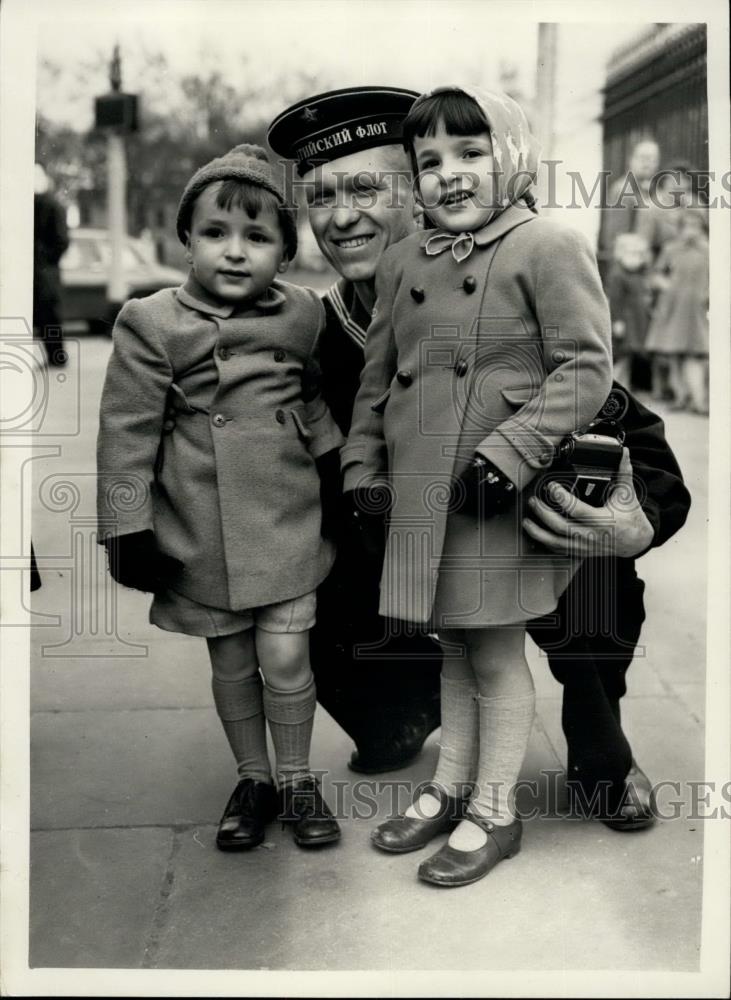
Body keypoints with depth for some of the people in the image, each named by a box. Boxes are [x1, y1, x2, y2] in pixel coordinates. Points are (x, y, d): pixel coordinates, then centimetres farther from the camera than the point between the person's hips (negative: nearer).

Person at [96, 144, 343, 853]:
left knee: (284, 656, -1)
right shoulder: (150, 324, -7)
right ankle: (252, 778, 31)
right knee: (230, 661, 11)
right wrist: (127, 526, -8)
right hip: (202, 527, 0)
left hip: (288, 518, 1)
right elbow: (126, 430, -6)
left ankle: (296, 780, 21)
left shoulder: (303, 316, 1)